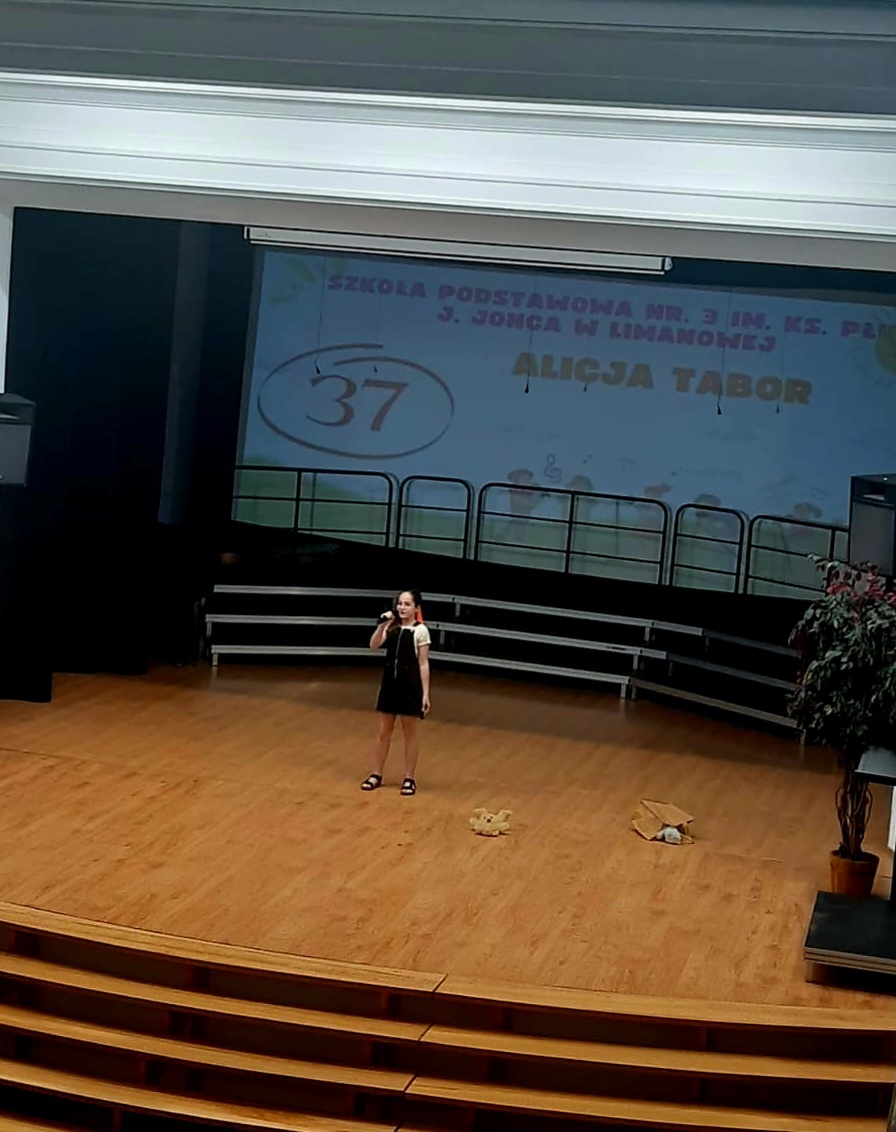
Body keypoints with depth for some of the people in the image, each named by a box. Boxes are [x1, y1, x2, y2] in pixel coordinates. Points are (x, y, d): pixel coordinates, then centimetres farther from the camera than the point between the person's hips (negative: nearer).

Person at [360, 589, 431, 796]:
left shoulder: (420, 631, -8)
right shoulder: (392, 627, 4)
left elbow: (423, 664, -8)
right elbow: (374, 645, -9)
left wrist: (425, 693, -10)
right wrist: (382, 624, -22)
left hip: (410, 685, -4)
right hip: (390, 682, 4)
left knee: (410, 733, 6)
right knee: (383, 731, 11)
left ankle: (409, 778, 15)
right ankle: (376, 775, 21)